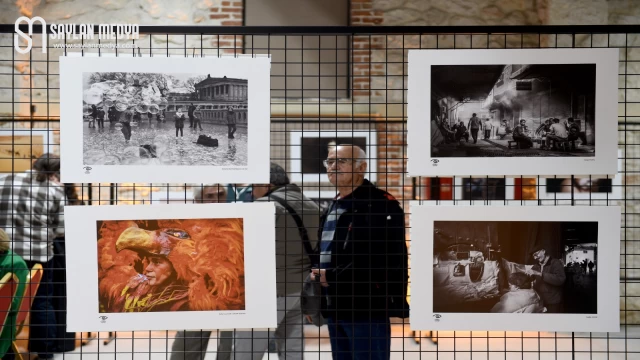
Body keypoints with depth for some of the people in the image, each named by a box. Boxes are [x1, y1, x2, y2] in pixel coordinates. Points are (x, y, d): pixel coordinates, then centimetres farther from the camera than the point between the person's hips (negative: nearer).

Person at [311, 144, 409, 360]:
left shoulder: (381, 204, -11)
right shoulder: (332, 208, 20)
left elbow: (384, 259, -21)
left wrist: (332, 277, -18)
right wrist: (317, 274, 2)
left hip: (367, 308, -9)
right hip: (336, 308, 9)